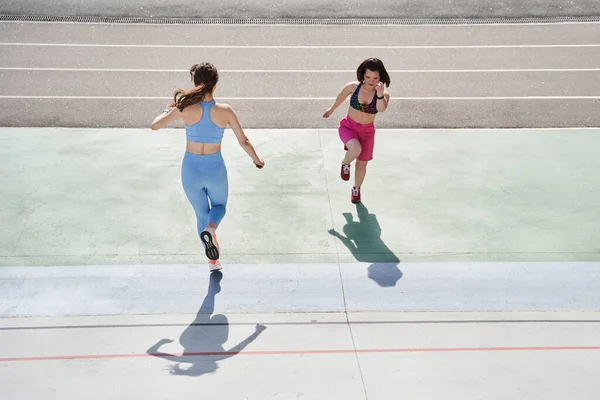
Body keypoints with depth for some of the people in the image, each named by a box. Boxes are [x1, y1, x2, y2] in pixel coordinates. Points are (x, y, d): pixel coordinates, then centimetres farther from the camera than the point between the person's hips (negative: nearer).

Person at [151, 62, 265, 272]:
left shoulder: (187, 108, -14)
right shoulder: (225, 111, -12)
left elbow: (155, 125, -9)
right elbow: (243, 141, -5)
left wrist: (168, 109, 11)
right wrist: (257, 160, 13)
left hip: (191, 169, 0)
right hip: (215, 169, 0)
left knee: (201, 214, 22)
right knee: (219, 206, 27)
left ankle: (213, 260, 27)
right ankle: (210, 229, -7)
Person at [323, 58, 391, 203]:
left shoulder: (383, 94, -19)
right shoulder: (353, 87, -17)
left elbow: (382, 109, -40)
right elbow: (341, 98, 4)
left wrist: (380, 95, -59)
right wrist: (332, 109, 21)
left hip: (367, 131, 1)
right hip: (348, 126, -1)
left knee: (362, 164, 14)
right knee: (356, 150, -32)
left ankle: (356, 189, 45)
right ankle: (345, 164, 5)